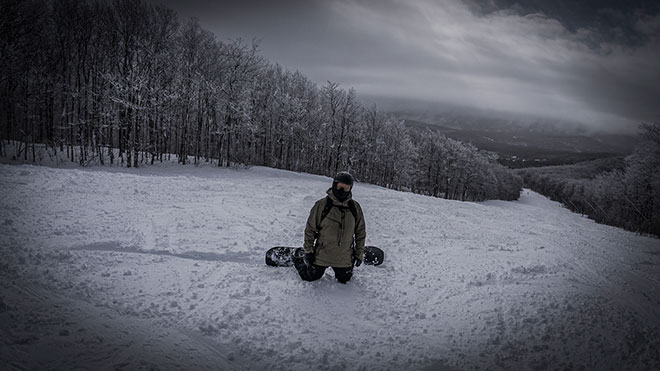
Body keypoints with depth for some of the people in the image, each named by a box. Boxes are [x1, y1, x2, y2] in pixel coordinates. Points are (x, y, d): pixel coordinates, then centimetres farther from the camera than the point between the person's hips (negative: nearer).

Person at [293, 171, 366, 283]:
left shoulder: (355, 207, -3)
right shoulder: (322, 205, -12)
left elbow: (360, 232, 6)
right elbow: (310, 229, -5)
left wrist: (359, 254, 6)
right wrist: (308, 251, -4)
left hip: (344, 258, 2)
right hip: (321, 256, -2)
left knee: (344, 280, 14)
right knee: (311, 277, 10)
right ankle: (298, 260, 39)